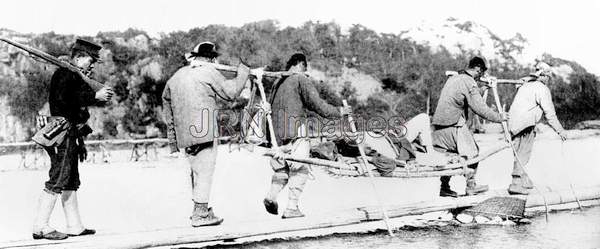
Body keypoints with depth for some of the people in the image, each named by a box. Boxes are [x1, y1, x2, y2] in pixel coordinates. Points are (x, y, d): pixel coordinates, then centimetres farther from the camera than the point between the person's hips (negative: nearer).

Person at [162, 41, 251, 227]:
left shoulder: (177, 75, 17)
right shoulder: (208, 72, -5)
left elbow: (166, 98, 24)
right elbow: (230, 92, -3)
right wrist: (243, 74, 13)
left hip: (184, 132, 7)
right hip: (204, 129, -7)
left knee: (196, 170, 17)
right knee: (205, 170, -3)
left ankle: (199, 209, 23)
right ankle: (200, 214, -4)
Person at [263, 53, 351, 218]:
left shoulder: (278, 83, 19)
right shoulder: (301, 79, -2)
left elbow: (272, 105, 20)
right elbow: (316, 104, -9)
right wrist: (338, 112, 2)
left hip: (278, 132, 7)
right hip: (295, 131, -7)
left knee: (282, 167, 17)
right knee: (299, 169, -1)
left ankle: (271, 196, -5)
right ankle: (292, 208, -5)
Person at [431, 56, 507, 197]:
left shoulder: (452, 78, 17)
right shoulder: (469, 83, -10)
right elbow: (480, 109, -13)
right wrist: (500, 117, -2)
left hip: (438, 124, 8)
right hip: (454, 125, -8)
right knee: (471, 152, 4)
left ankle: (444, 188, 13)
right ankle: (471, 186, 7)